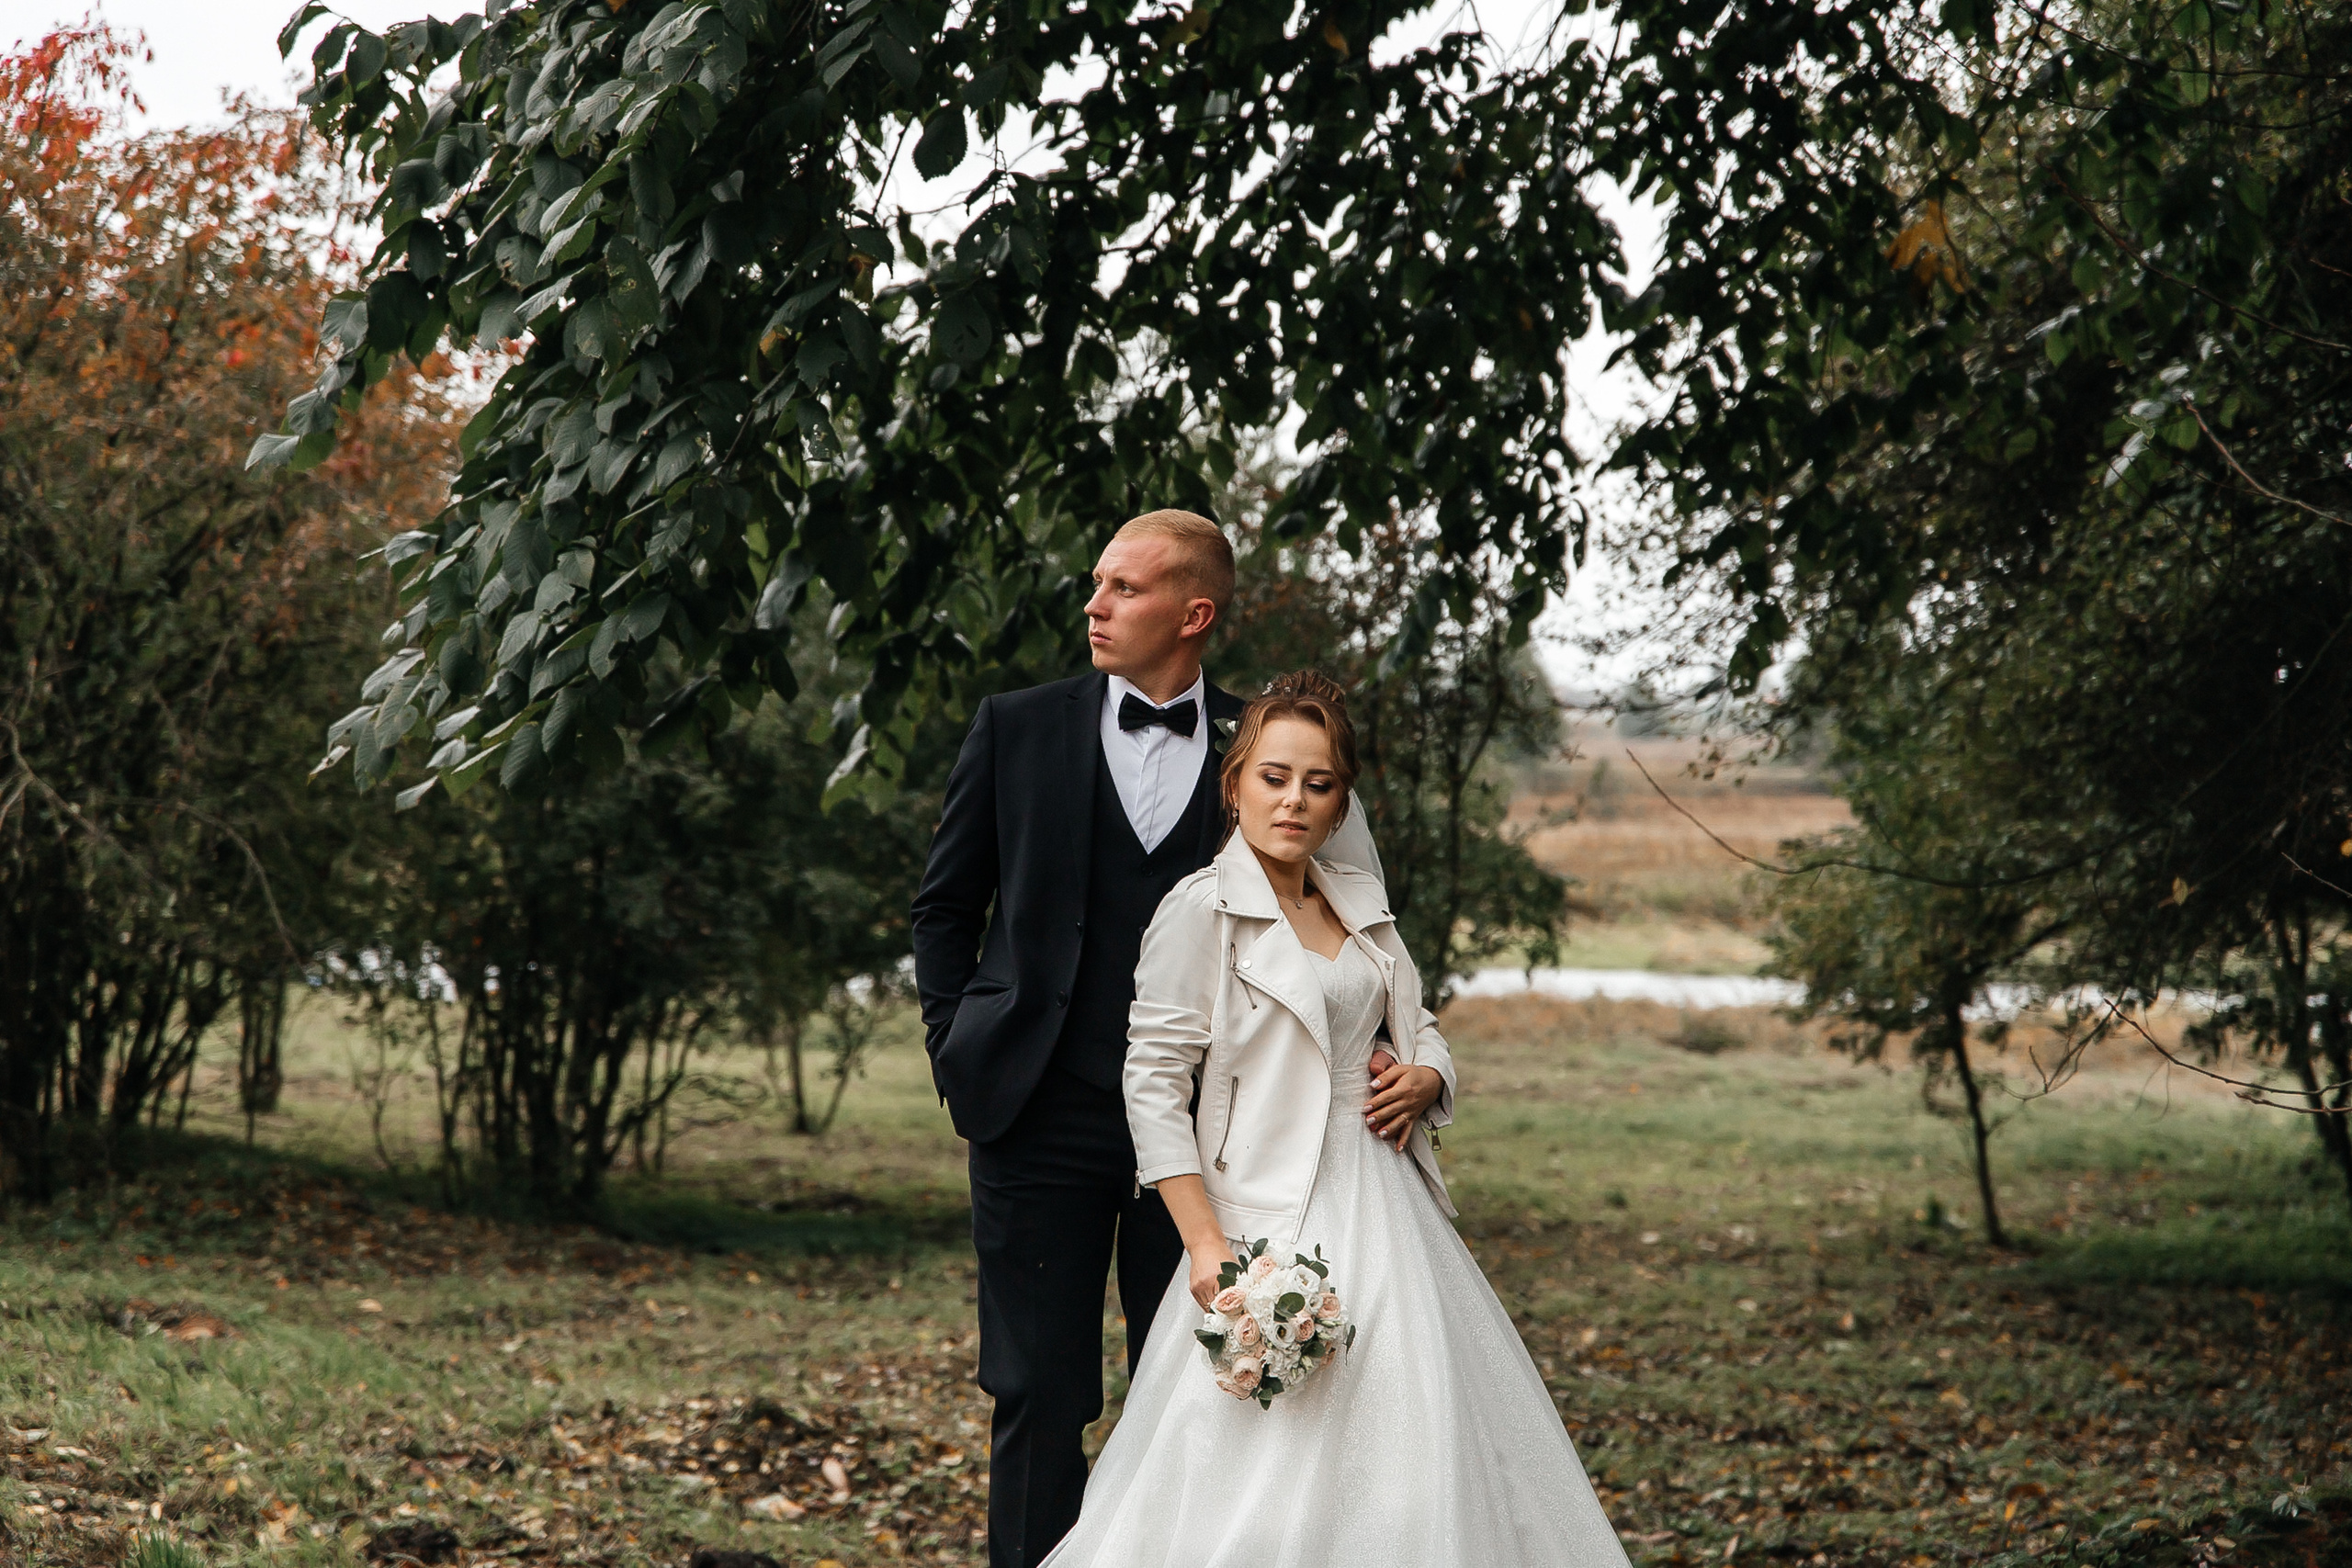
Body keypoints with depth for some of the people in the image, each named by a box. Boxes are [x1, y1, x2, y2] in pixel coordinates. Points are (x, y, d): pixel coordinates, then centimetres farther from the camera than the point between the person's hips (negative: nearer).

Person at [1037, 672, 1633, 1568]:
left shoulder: (1360, 907, 12)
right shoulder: (1202, 910, -8)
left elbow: (1418, 1030, 24)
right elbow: (1154, 1088, -11)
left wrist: (1425, 1076, -1)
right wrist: (1206, 1246, -18)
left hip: (1385, 1214, 7)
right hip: (1274, 1220, -7)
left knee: (1418, 1444, 8)